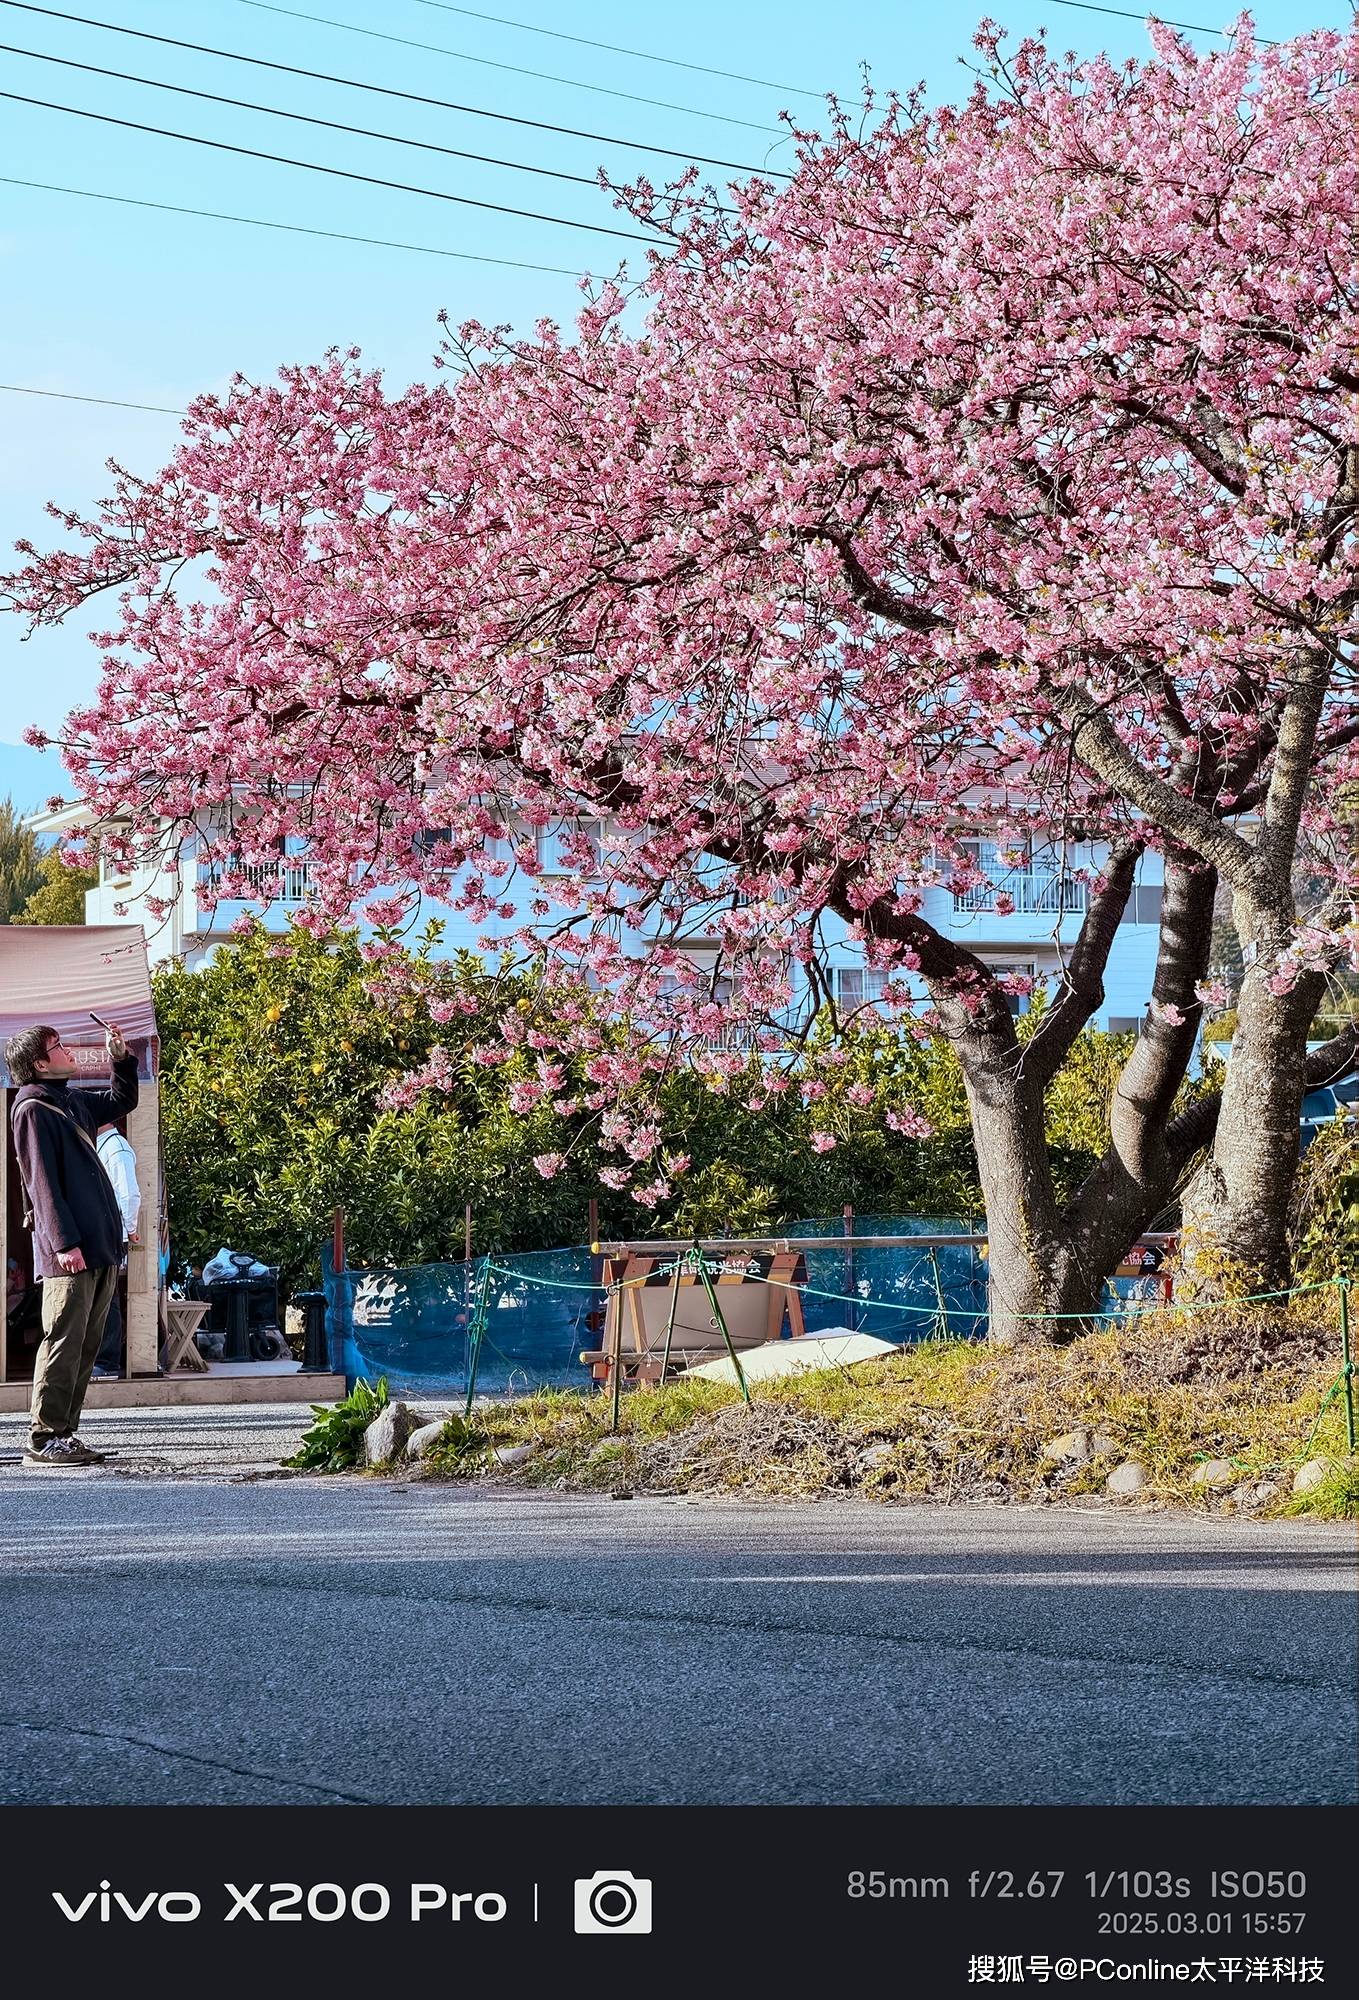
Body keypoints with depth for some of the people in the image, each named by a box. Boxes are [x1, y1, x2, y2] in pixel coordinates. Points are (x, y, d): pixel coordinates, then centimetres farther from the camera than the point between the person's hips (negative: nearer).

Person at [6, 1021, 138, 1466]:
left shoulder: (73, 1103, 18)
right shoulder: (32, 1110, -7)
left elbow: (122, 1101, 38)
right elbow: (42, 1182, -13)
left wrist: (121, 1057, 22)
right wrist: (64, 1242, -19)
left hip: (101, 1249, 9)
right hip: (69, 1252, -9)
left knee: (86, 1346, 9)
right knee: (64, 1342, -9)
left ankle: (65, 1433, 13)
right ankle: (44, 1438, -7)